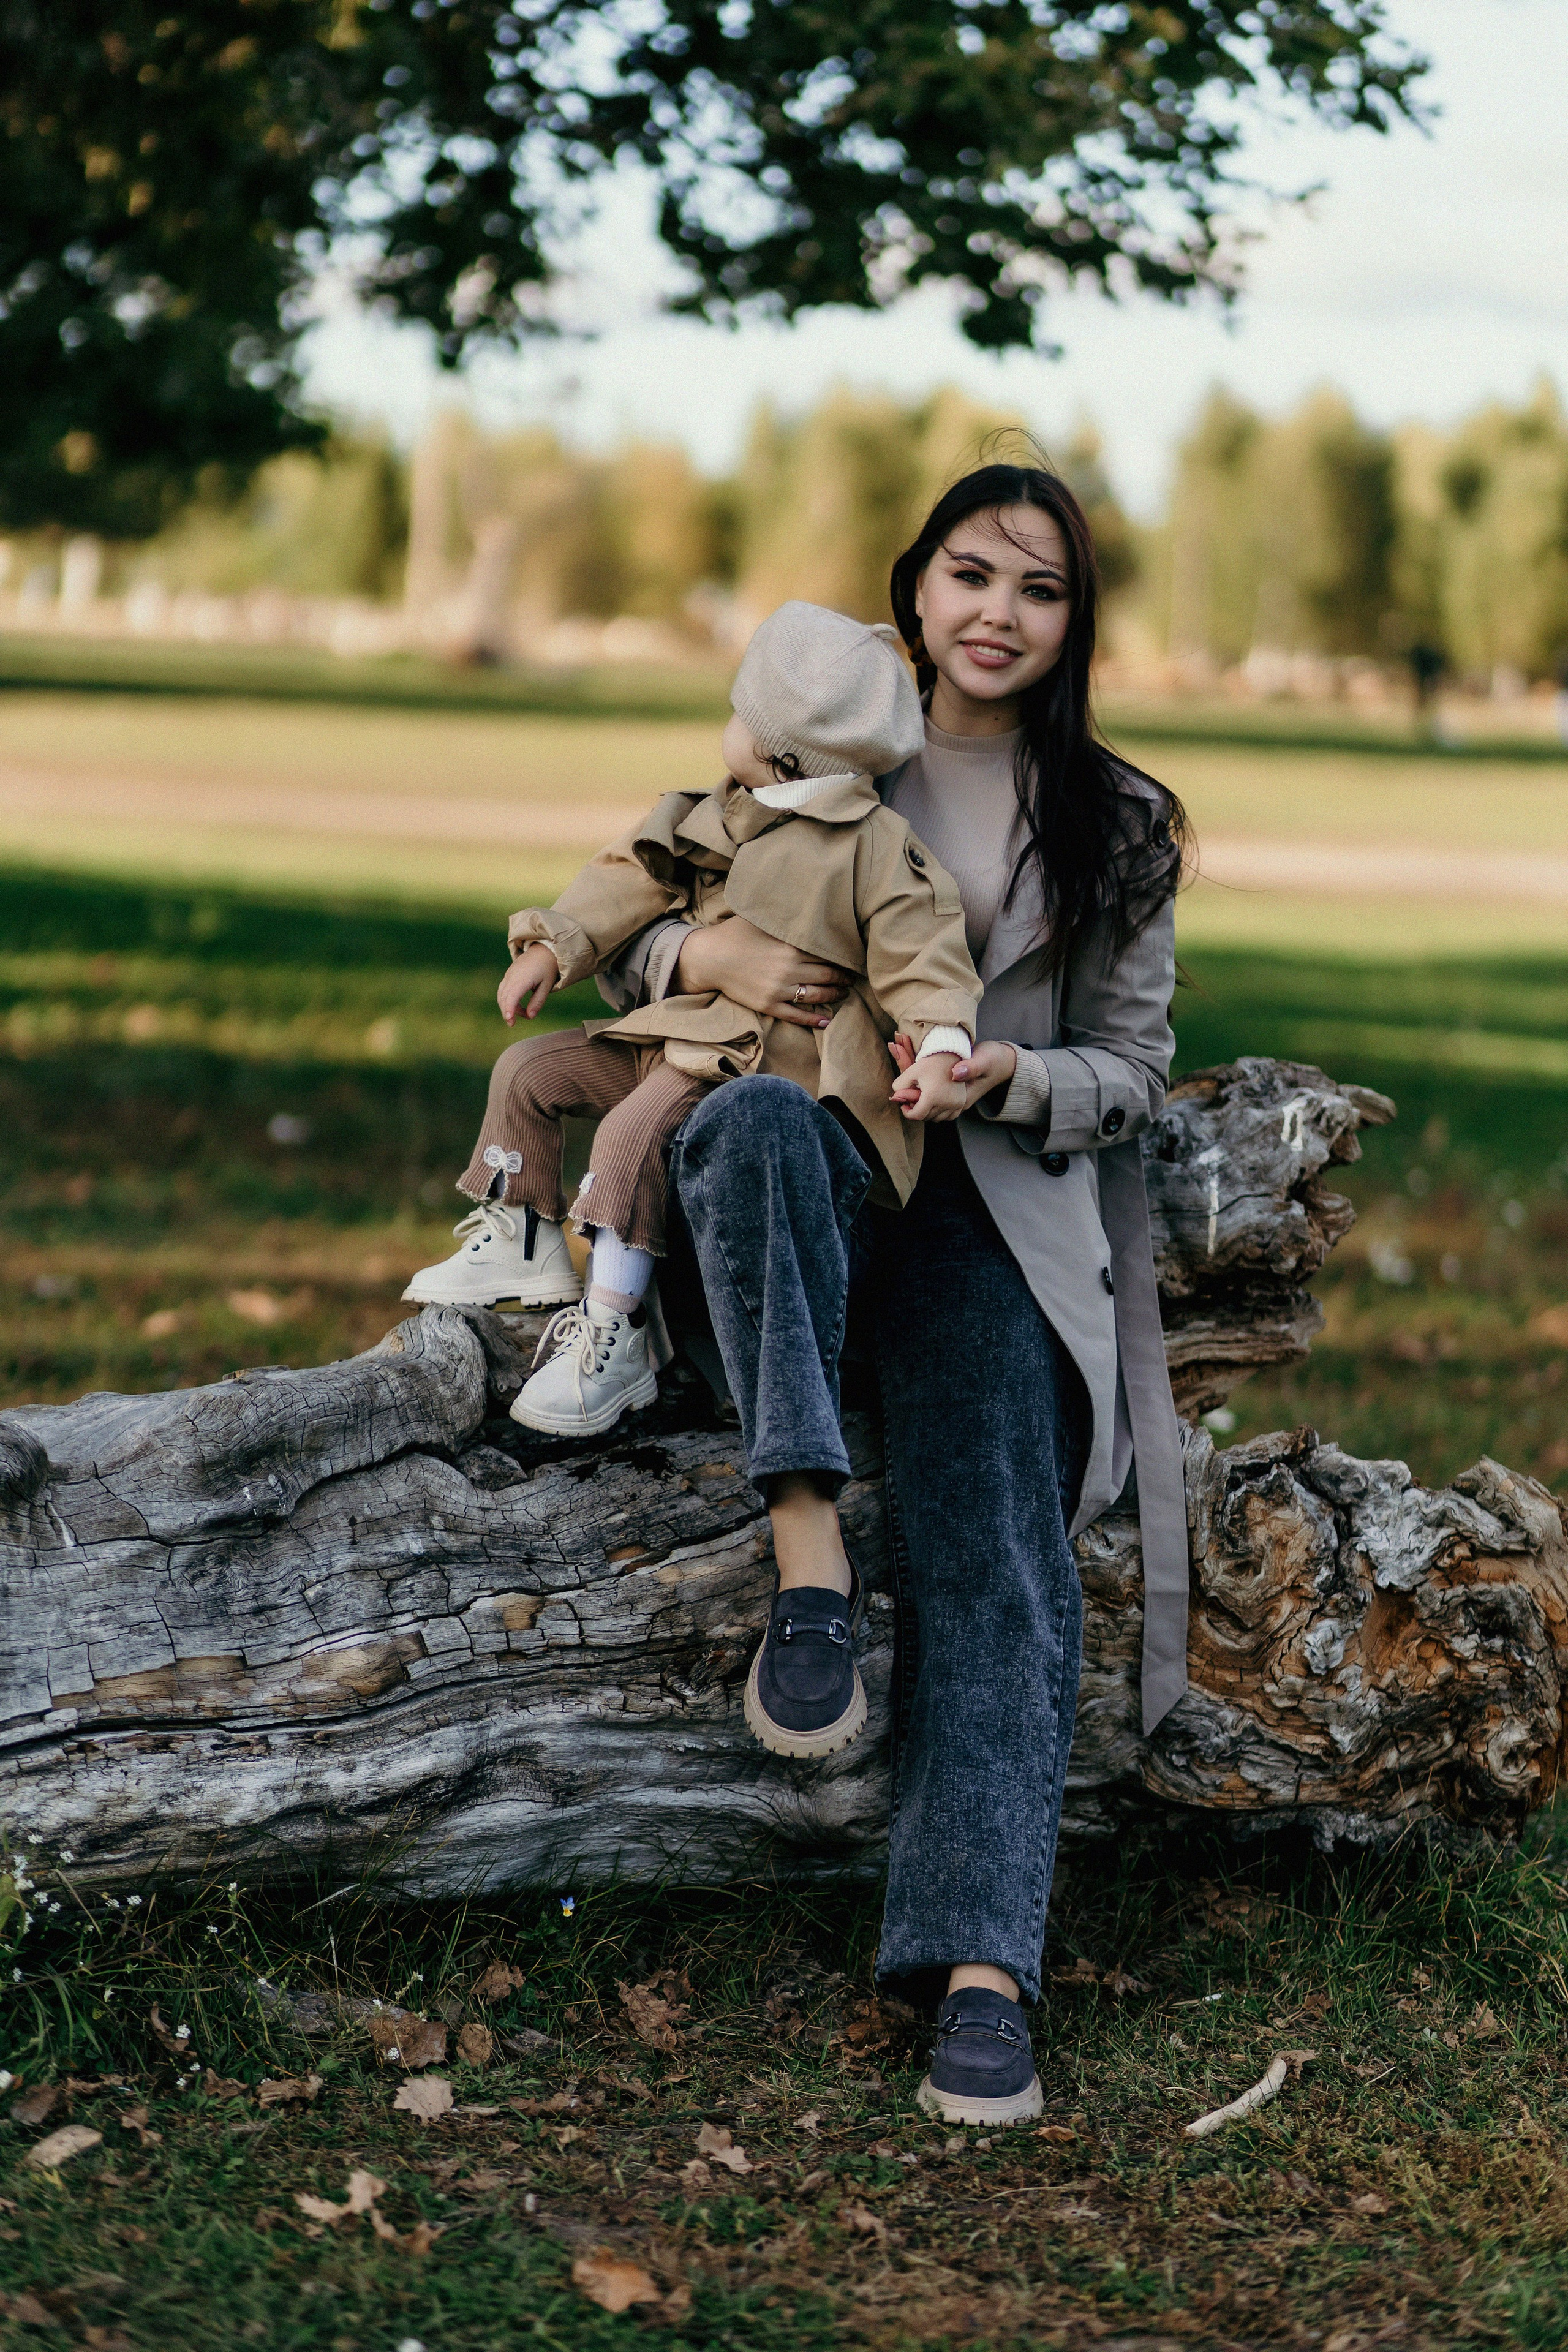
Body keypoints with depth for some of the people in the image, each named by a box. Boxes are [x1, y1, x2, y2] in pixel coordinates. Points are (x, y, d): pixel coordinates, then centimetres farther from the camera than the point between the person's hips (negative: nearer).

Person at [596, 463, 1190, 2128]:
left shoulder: (1115, 824, 15)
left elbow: (1133, 1074, 13)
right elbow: (620, 936, 14)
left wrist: (1016, 1078, -9)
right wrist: (709, 954, -10)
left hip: (995, 1209, 0)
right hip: (815, 1182, 0)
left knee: (996, 1563, -22)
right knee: (753, 1116, -39)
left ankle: (981, 1961, -28)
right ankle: (806, 1536, -44)